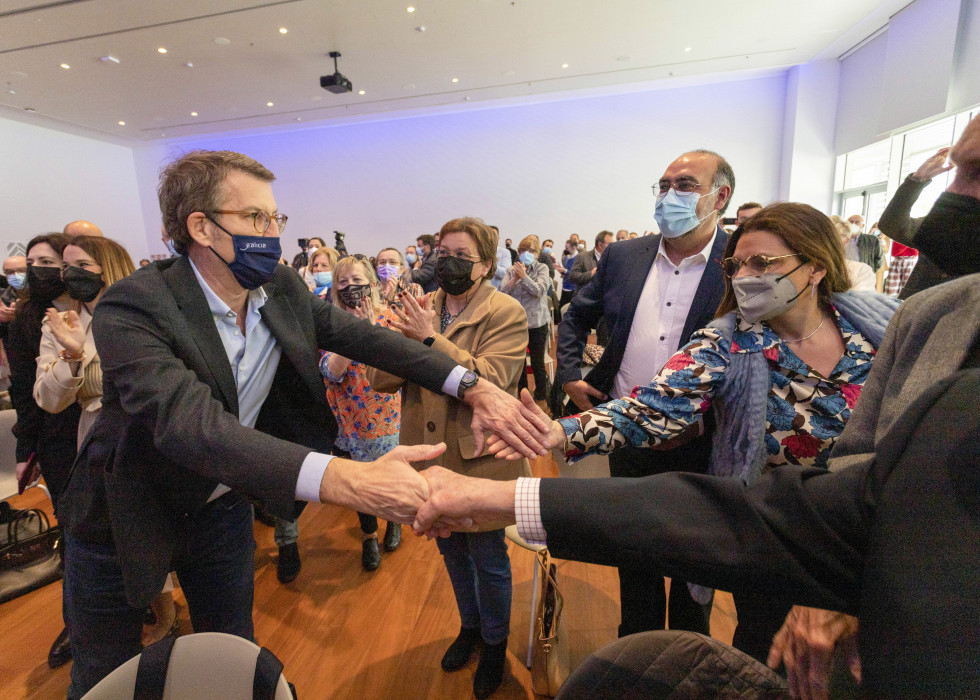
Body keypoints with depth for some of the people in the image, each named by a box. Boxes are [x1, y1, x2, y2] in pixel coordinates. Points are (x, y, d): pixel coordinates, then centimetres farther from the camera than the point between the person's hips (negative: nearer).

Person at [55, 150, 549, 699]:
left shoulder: (284, 290, -11)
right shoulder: (133, 307, -28)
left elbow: (366, 337, -13)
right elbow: (189, 422, -42)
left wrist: (472, 386, -27)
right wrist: (344, 478, -57)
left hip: (222, 507, 4)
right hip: (125, 521, -3)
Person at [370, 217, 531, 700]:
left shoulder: (506, 314, -12)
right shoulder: (419, 309, 2)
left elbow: (489, 382, -26)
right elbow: (379, 379, -4)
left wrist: (431, 338, -27)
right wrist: (404, 339, -23)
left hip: (481, 461, -5)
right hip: (433, 458, 5)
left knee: (488, 558, 16)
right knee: (452, 552, 25)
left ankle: (494, 643, 45)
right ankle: (469, 626, 53)